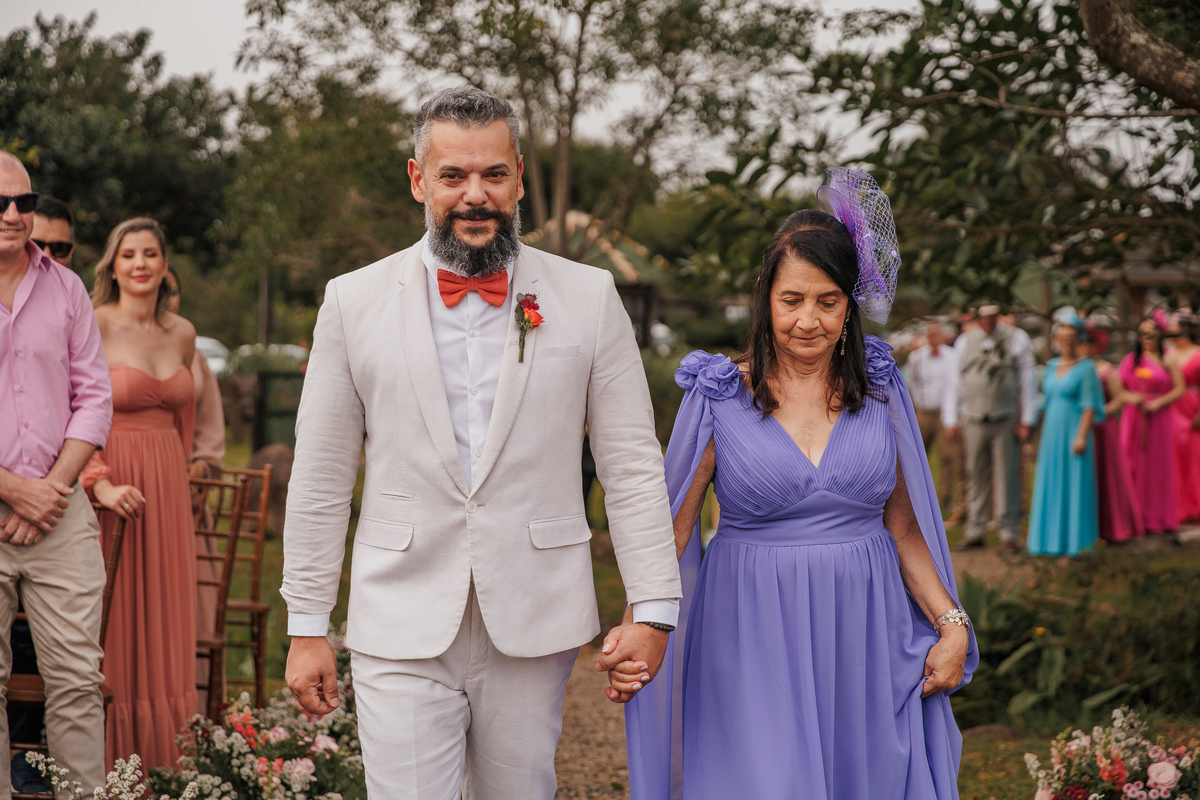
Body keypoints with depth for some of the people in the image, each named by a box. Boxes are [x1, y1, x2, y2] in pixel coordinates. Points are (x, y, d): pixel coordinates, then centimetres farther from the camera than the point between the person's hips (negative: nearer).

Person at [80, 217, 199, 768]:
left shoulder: (182, 334, 8)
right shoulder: (94, 326, -9)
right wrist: (102, 485, -23)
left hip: (167, 489, 5)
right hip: (109, 486, -5)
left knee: (163, 618, 8)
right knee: (112, 624, -1)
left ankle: (161, 756, 15)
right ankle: (108, 759, 6)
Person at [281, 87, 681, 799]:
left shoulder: (589, 299, 4)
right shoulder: (354, 302, 4)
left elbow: (633, 465, 4)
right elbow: (321, 478, 6)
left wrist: (654, 608, -2)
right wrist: (307, 626, 5)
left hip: (533, 629, 1)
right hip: (402, 630, 0)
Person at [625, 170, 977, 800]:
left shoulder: (880, 391, 6)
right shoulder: (720, 396, -2)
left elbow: (904, 528, 11)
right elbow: (670, 530, -4)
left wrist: (952, 623, 0)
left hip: (865, 640, 3)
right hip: (755, 643, -2)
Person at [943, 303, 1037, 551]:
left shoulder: (1016, 339, 3)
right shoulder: (965, 342, 9)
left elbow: (1027, 382, 3)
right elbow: (956, 383, 13)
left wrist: (1026, 421, -2)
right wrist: (951, 420, 8)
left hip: (1006, 420, -2)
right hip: (975, 420, 2)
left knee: (1006, 477, -2)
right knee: (977, 477, 5)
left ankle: (1008, 533, 4)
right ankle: (975, 532, 12)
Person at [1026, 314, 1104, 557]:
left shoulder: (1086, 368, -6)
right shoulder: (1051, 367, 13)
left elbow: (1090, 406, -11)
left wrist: (1081, 436, -19)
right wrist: (1042, 436, 16)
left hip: (1073, 434, -6)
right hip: (1052, 434, 6)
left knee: (1074, 486, -3)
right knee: (1049, 486, 8)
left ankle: (1075, 540, 2)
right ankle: (1050, 538, 15)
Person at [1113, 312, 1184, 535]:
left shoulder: (1167, 360, 3)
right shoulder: (1131, 359, 9)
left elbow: (1179, 389, -2)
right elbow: (1117, 386, 7)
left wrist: (1158, 402, -13)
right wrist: (1129, 397, -12)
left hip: (1159, 418, -1)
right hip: (1134, 419, 1)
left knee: (1159, 466, 2)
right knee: (1135, 465, -1)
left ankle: (1160, 519, 10)